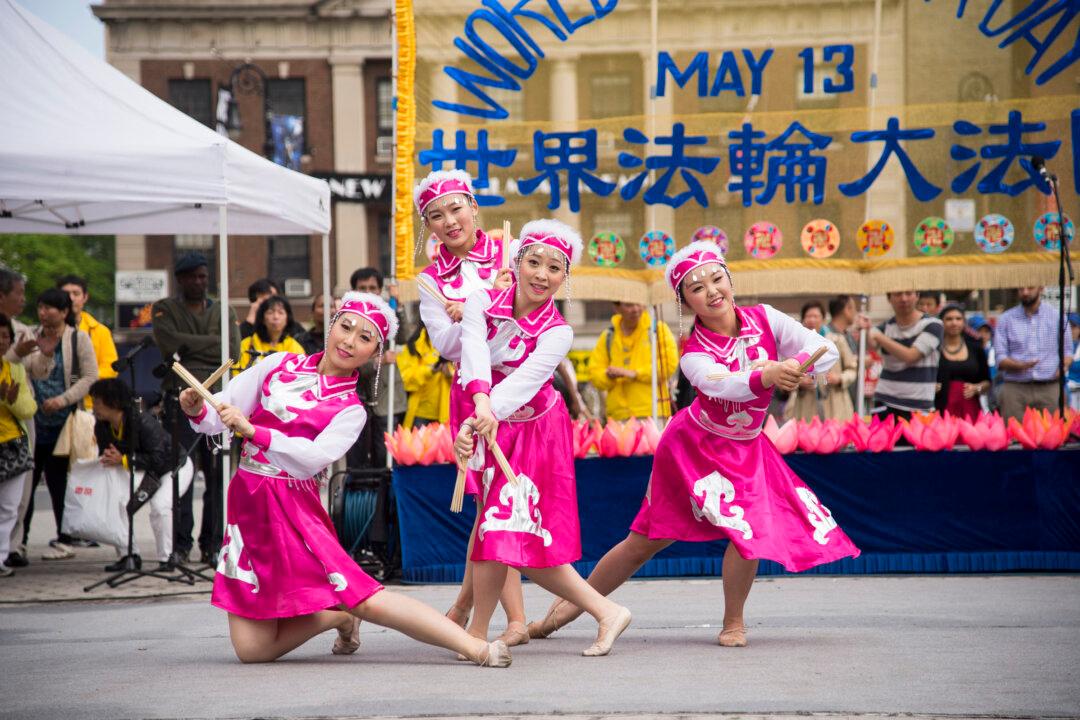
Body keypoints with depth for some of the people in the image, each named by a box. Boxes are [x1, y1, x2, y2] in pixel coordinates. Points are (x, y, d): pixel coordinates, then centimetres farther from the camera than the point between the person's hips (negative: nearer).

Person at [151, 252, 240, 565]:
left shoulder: (224, 312, 18)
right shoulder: (165, 310, 11)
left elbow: (233, 351, 2)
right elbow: (170, 344, -7)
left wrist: (190, 347, -3)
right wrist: (212, 343, -2)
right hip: (180, 397, -2)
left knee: (218, 472, -1)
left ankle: (212, 544, 4)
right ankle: (180, 544, -2)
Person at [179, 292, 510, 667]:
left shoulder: (350, 410, 2)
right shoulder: (279, 366, 11)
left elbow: (313, 458, -17)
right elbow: (219, 417, 9)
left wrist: (251, 430, -26)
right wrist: (196, 409, -13)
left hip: (294, 511, -4)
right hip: (246, 505, 4)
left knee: (367, 600, -21)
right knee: (252, 649, 0)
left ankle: (478, 649, -21)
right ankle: (337, 616, 25)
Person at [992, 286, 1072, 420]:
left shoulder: (1057, 316, 11)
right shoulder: (1006, 319, 9)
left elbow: (1067, 350, 15)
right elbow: (1000, 359, 5)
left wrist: (1063, 367, -7)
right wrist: (1020, 365, -15)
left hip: (1049, 388, 0)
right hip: (1015, 388, 0)